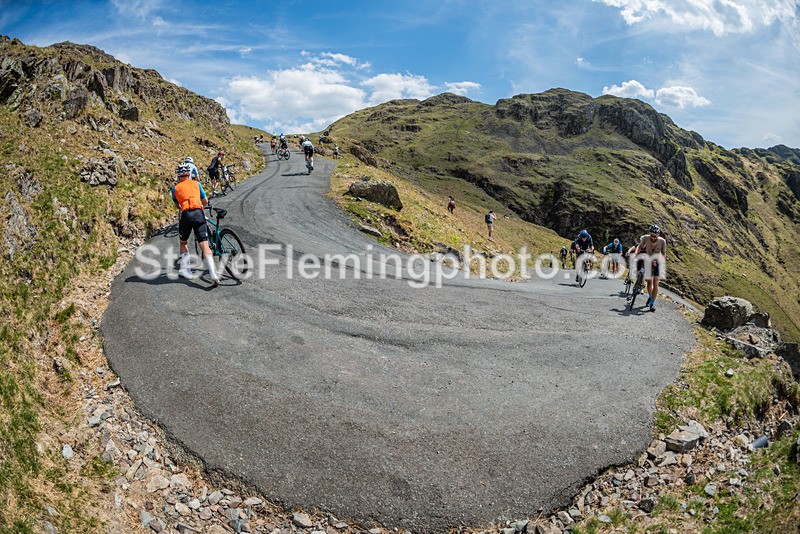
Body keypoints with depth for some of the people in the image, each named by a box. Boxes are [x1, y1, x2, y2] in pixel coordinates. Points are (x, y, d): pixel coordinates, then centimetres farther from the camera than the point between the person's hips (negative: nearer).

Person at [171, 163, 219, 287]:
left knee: (183, 243, 24)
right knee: (204, 245, -6)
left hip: (186, 215, 0)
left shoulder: (175, 188, 17)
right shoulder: (196, 183, 18)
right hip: (199, 214, 0)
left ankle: (184, 270, 23)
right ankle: (213, 275, -20)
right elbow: (205, 201, 22)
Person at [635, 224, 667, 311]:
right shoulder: (645, 238, -22)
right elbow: (639, 246, -4)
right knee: (649, 282, 10)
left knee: (655, 283, -12)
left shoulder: (662, 241, -24)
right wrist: (636, 254, -17)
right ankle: (650, 297, 37)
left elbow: (664, 254, -16)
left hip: (657, 263, -1)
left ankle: (652, 303, -6)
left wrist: (658, 260, -33)